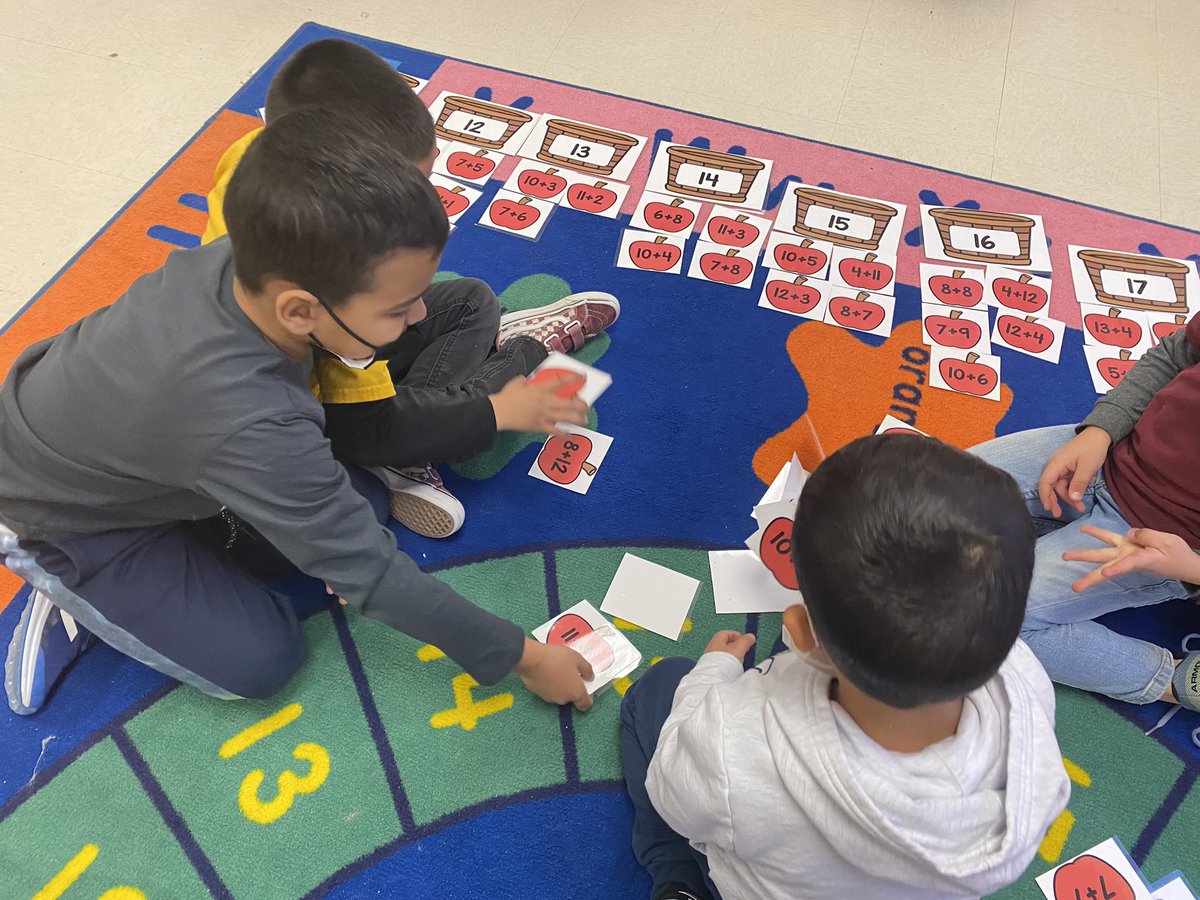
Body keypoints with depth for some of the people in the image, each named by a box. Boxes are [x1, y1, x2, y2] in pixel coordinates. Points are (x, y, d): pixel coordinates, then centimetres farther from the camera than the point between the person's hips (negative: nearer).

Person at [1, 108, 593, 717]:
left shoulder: (241, 259, -27)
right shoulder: (252, 427, -45)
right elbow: (369, 574, -33)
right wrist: (521, 658, -23)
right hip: (64, 523, -6)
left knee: (363, 500, -2)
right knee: (261, 660, -8)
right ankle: (77, 602, 8)